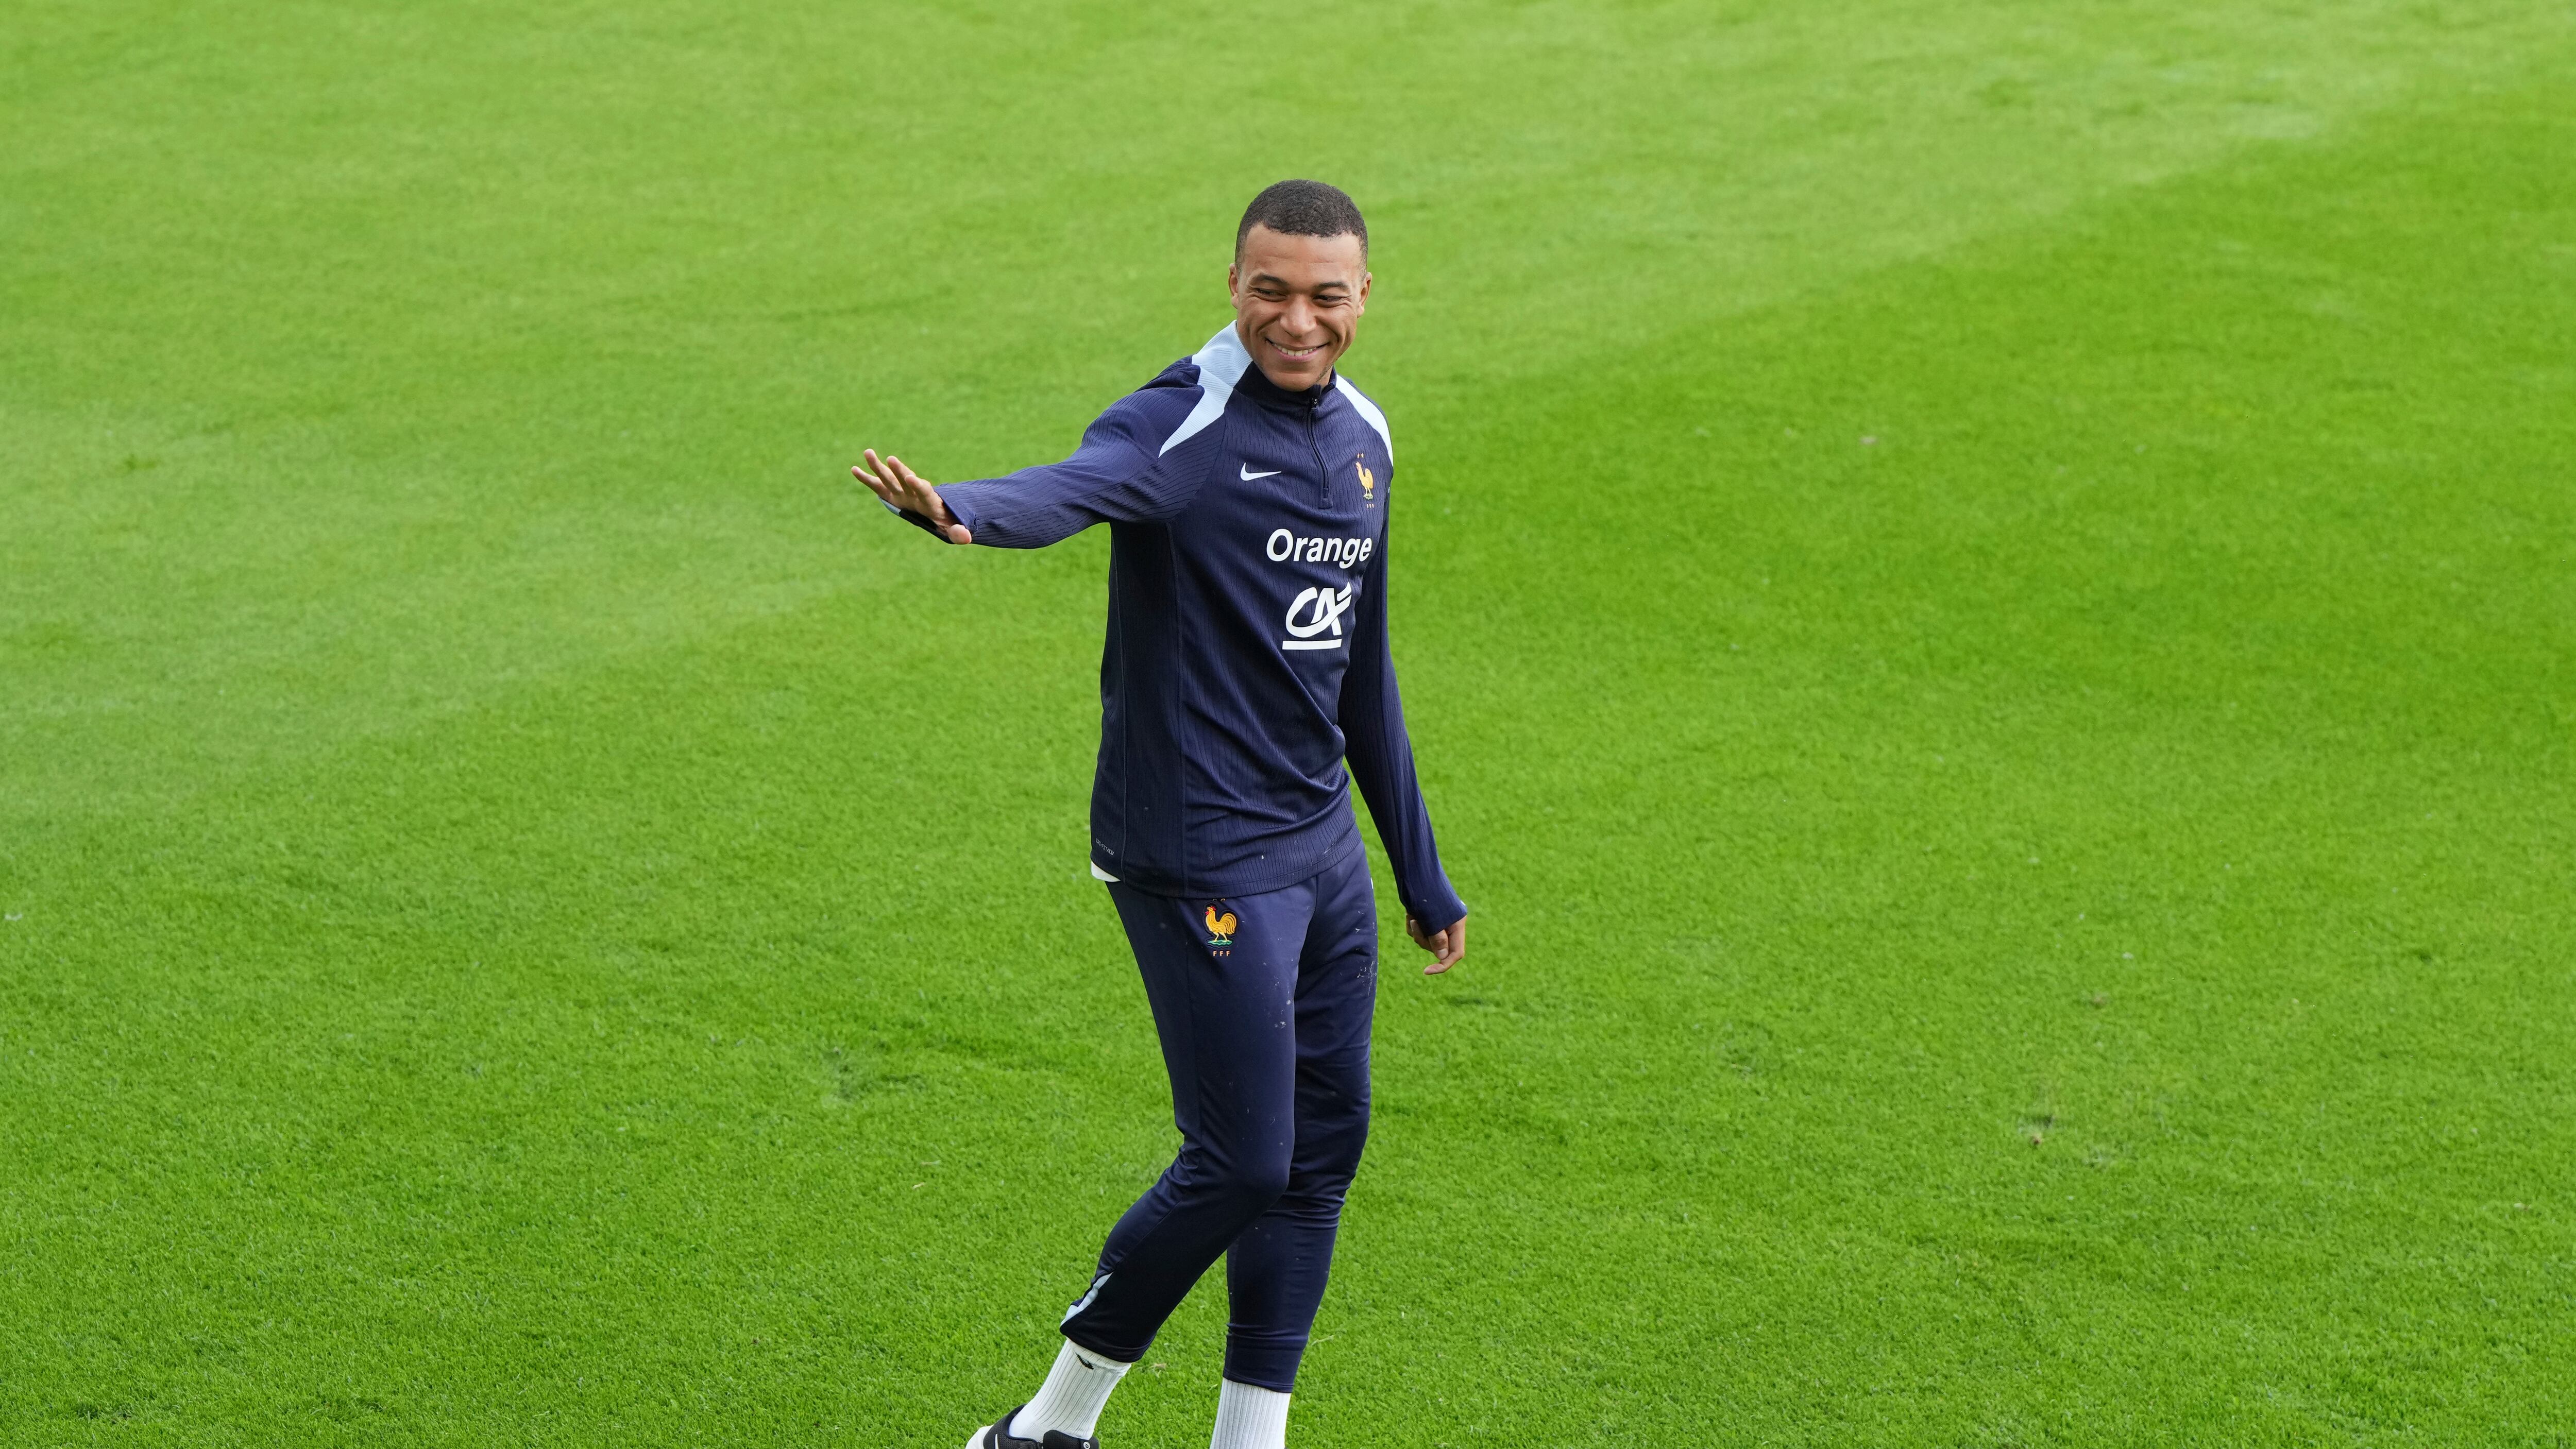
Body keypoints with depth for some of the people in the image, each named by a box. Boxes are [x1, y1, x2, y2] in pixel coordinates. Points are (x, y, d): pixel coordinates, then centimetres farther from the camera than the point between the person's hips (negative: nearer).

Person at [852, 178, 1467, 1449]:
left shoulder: (1360, 437, 11)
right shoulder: (1183, 426, -14)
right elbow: (1074, 487, -38)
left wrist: (1421, 871, 24)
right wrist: (958, 510, -62)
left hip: (1323, 843, 8)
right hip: (1201, 855, -8)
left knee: (1325, 1142, 10)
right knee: (1243, 1162, -7)